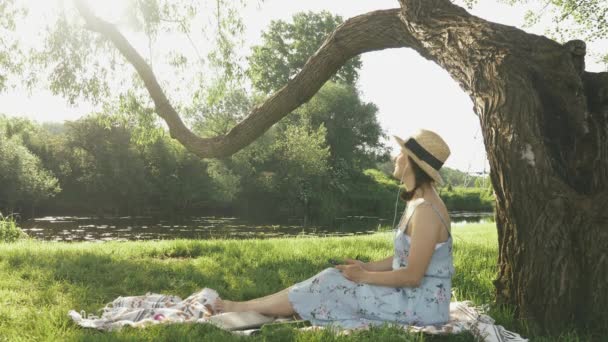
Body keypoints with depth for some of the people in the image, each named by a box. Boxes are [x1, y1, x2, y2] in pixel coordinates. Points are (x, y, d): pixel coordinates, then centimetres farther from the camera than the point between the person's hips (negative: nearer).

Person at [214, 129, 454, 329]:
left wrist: (364, 277, -13)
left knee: (330, 288, -8)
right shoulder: (416, 202, 9)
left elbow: (412, 275, -24)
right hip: (412, 294, 9)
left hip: (423, 303, -9)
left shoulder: (426, 211, -23)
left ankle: (242, 308, 5)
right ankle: (245, 307, 6)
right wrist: (367, 267, 3)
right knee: (333, 281, 3)